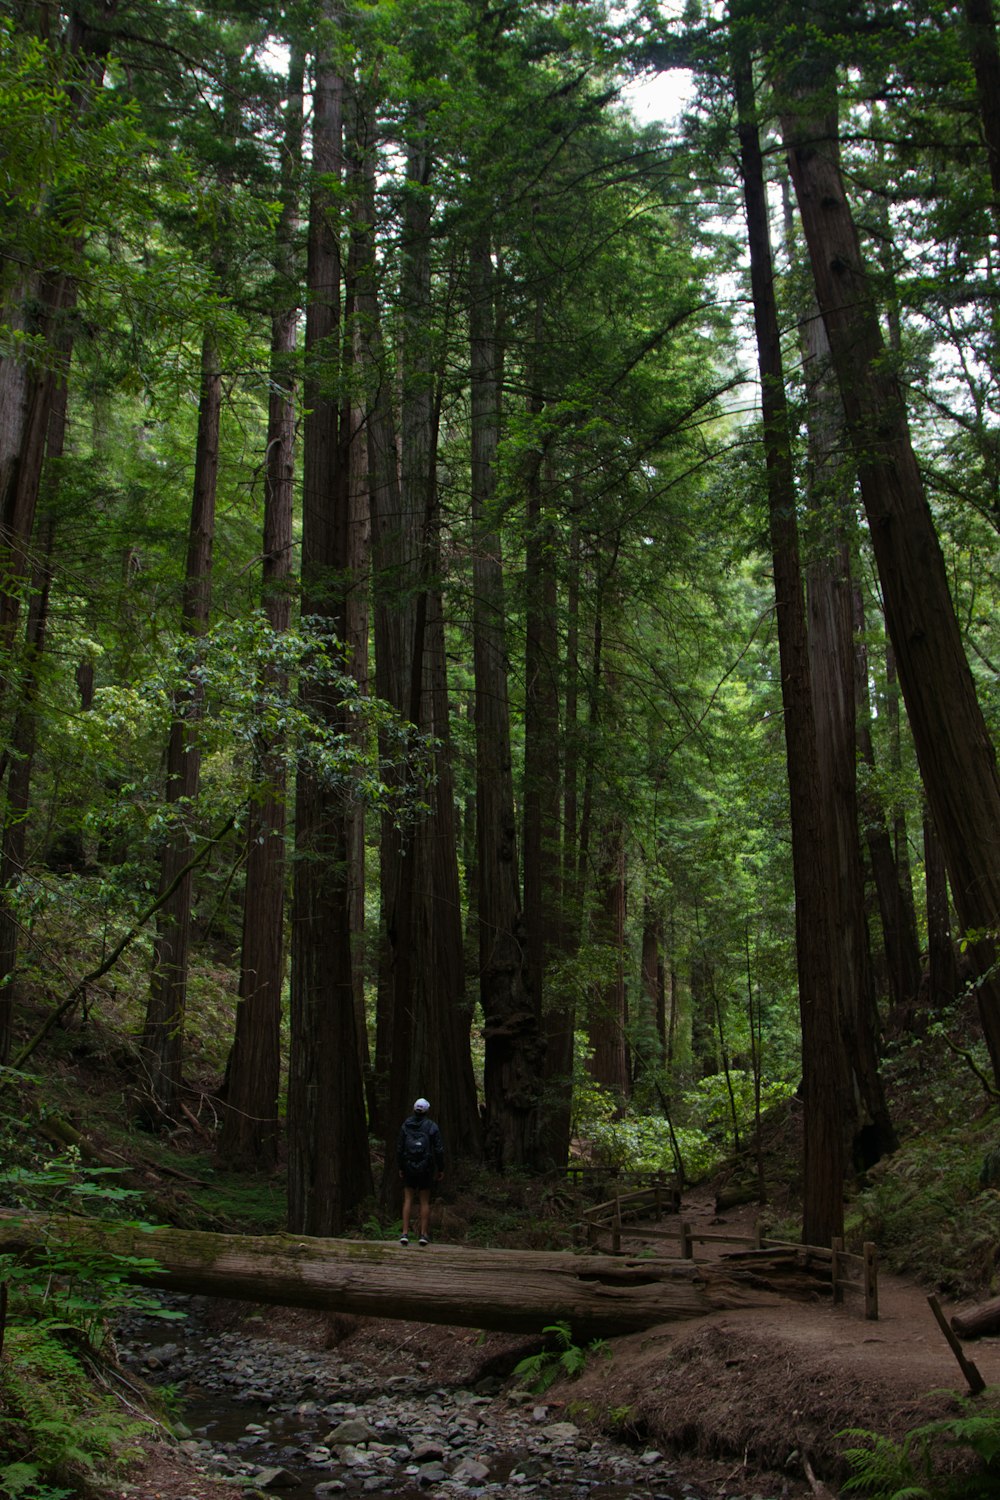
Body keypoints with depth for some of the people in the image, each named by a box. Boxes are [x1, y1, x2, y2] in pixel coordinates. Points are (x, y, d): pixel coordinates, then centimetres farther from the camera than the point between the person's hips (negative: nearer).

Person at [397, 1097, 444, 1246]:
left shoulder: (406, 1125, -3)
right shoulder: (432, 1127, -8)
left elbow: (399, 1148, -2)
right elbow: (439, 1150, -8)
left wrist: (400, 1168, 9)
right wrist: (441, 1169, 2)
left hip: (409, 1167, 1)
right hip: (426, 1169, -1)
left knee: (408, 1200, 8)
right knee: (425, 1201, 10)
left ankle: (405, 1233, -1)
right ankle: (424, 1234, 8)